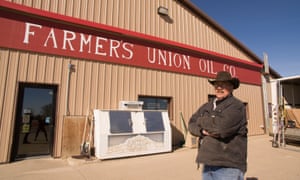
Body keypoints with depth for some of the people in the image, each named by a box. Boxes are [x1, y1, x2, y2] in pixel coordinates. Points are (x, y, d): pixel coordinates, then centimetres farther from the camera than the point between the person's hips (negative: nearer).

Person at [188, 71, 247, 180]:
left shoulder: (236, 106, -8)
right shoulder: (207, 106, 11)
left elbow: (222, 126, -24)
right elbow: (192, 125, 5)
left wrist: (201, 121, -7)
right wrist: (203, 130, -17)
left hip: (229, 166, -6)